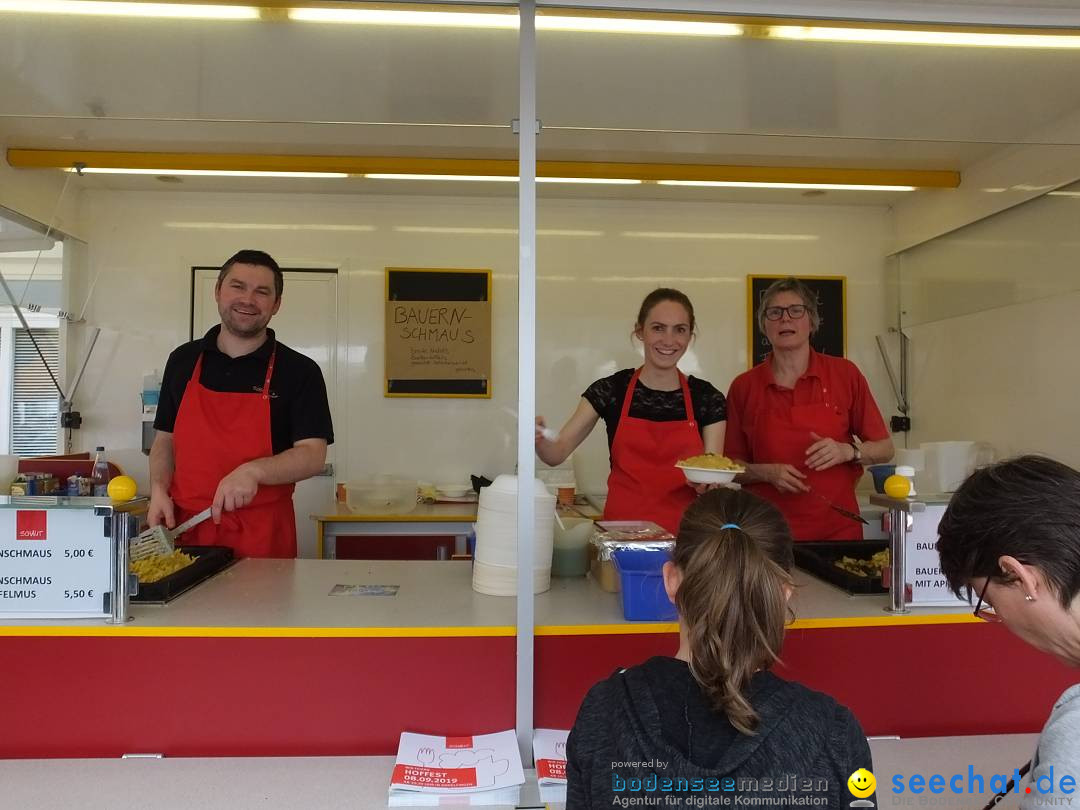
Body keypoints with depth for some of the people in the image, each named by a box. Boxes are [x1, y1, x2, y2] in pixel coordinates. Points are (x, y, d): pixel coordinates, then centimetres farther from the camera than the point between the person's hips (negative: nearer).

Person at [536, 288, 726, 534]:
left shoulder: (707, 399, 3)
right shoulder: (610, 390, 2)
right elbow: (557, 453, -1)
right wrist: (538, 438, -20)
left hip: (683, 531, 2)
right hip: (621, 529, -1)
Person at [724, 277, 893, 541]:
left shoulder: (845, 374, 0)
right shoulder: (743, 387, 0)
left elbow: (885, 449, 6)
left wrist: (847, 451, -13)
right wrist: (768, 472, -13)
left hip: (837, 529, 0)